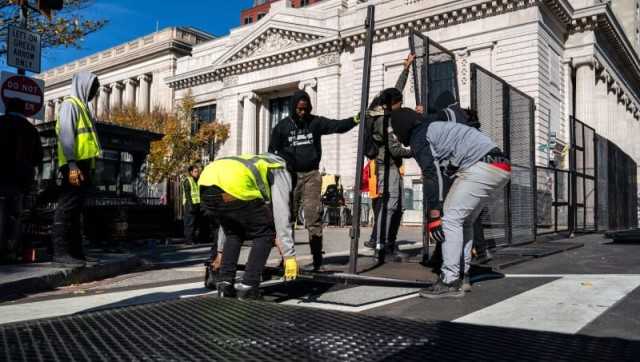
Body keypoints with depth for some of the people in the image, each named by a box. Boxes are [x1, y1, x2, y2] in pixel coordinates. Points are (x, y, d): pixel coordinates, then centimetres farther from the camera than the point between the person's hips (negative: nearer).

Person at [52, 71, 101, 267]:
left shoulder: (82, 107, 24)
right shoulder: (70, 105, -3)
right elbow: (66, 135, -14)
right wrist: (71, 165, -23)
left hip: (83, 164, 9)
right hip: (74, 165, -9)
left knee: (75, 208, 9)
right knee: (67, 207, -10)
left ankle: (75, 251, 12)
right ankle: (61, 252, -10)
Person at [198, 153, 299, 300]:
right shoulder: (279, 171, 26)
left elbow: (228, 218, 45)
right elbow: (281, 215, 12)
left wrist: (221, 250, 51)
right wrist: (289, 256, 12)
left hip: (206, 186, 7)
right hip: (234, 188, -7)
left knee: (234, 234, 29)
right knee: (265, 233, 14)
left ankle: (224, 284, 21)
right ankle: (247, 288, 10)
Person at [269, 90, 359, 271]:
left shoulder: (315, 122, 5)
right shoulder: (282, 126, 5)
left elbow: (338, 126, -7)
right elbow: (272, 150, 10)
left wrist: (355, 119, -24)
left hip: (312, 175, 0)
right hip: (290, 175, 1)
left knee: (314, 216, -6)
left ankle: (317, 259, -4)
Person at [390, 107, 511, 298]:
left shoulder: (418, 137, 1)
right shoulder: (435, 126, 30)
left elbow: (430, 175, -11)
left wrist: (433, 215, -14)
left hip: (482, 166, -9)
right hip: (502, 167, 9)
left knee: (451, 218, -7)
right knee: (464, 222, 16)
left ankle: (450, 282, -9)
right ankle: (462, 276, 18)